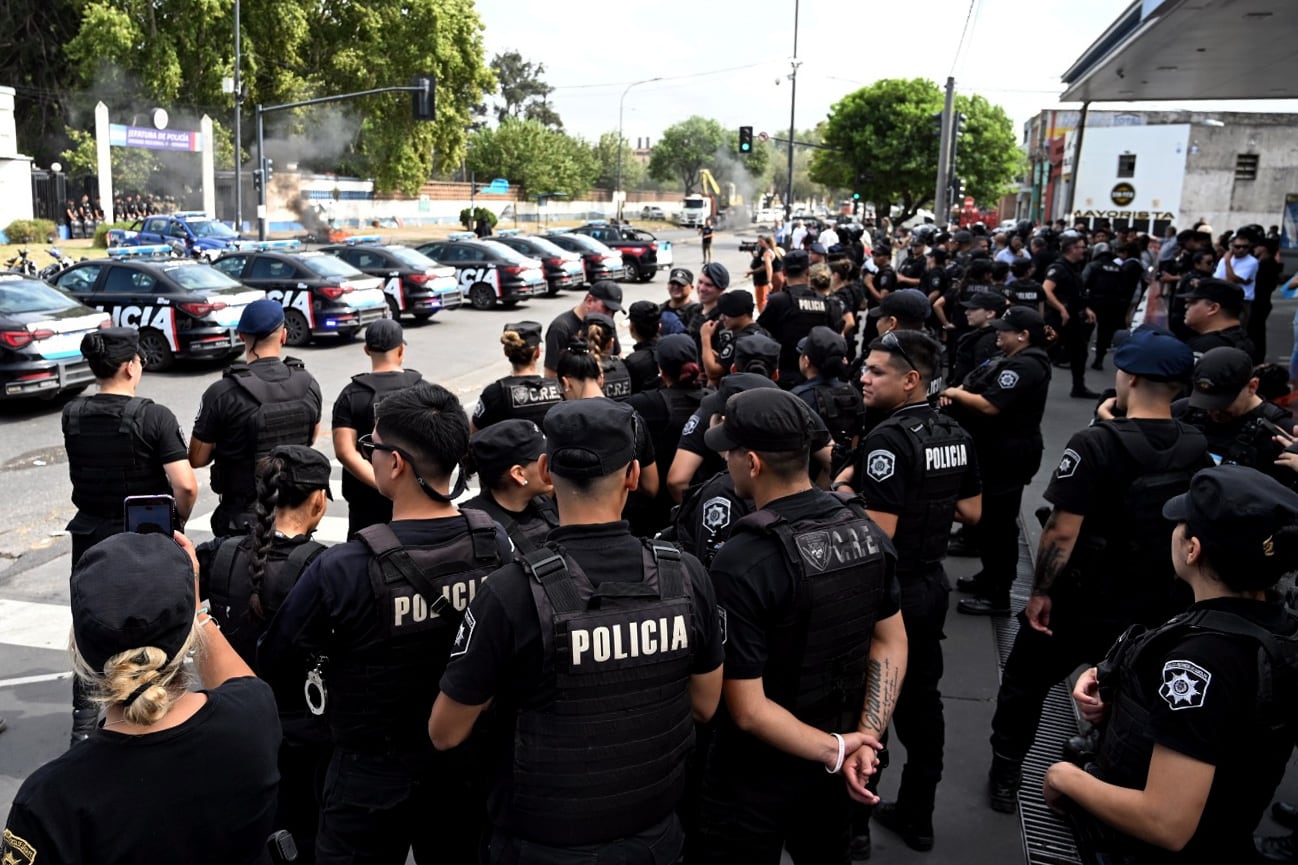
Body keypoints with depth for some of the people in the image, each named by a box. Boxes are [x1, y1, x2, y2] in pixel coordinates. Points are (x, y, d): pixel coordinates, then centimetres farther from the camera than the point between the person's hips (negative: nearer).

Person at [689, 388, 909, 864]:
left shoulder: (741, 564, -28)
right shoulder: (864, 528, -7)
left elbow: (748, 710, -26)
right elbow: (892, 642, 0)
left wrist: (835, 749, -15)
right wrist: (865, 737, -6)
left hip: (756, 774, -6)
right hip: (826, 760, 6)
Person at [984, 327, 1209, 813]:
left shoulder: (1096, 443, -21)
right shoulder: (1198, 449, -5)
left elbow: (1063, 531, -22)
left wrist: (1040, 593, -12)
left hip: (1083, 599, -4)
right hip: (1161, 604, 5)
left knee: (1025, 683, 15)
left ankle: (1005, 777, 25)